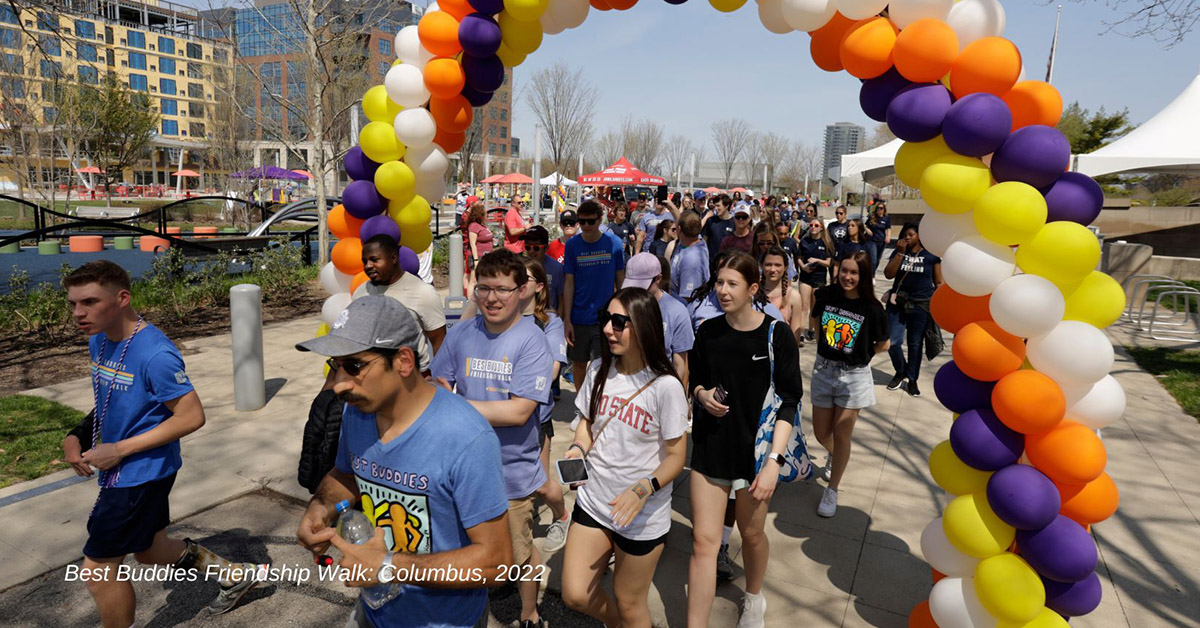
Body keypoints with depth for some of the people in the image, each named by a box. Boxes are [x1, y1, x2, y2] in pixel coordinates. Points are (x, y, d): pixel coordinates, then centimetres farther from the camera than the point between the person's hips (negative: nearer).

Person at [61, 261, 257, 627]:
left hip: (142, 471, -9)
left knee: (98, 568, 3)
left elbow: (191, 417, -24)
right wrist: (78, 436, 0)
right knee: (150, 550, 22)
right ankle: (235, 575, 39)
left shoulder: (155, 354, -26)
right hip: (121, 470, 9)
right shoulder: (99, 342, 2)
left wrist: (118, 450, -21)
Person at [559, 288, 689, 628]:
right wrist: (577, 449, -10)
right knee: (575, 595, 10)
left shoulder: (665, 386, -19)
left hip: (643, 516, -4)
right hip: (592, 502, 5)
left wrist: (644, 489, -31)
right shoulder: (598, 370, -3)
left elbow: (675, 457, -14)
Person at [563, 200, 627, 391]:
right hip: (578, 318, 1)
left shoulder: (614, 243, -4)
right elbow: (569, 284, -2)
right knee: (579, 363, 14)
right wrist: (567, 320, -6)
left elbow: (621, 281, 3)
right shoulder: (572, 245, -3)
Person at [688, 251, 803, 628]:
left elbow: (789, 402, -10)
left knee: (751, 532, 17)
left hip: (755, 449, -2)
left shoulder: (776, 335, -11)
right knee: (704, 540, -1)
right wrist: (701, 394, -10)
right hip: (710, 448, 2)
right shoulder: (708, 332, -1)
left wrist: (774, 461, -17)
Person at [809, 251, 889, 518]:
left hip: (854, 376, -3)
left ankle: (832, 490, 22)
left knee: (842, 435, 4)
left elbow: (883, 344, 1)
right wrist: (825, 346, 7)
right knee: (821, 432, 13)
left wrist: (859, 355, 0)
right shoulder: (826, 295, -8)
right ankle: (834, 456, 50)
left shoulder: (872, 308, -14)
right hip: (823, 370, 3)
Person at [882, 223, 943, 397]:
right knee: (893, 341, -3)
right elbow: (889, 274, -7)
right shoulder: (898, 252, 6)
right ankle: (900, 372, 22)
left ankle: (912, 379, 21)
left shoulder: (930, 255, 1)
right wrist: (900, 252, -11)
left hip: (921, 306, -2)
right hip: (898, 303, 2)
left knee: (915, 344, 6)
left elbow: (938, 282, 4)